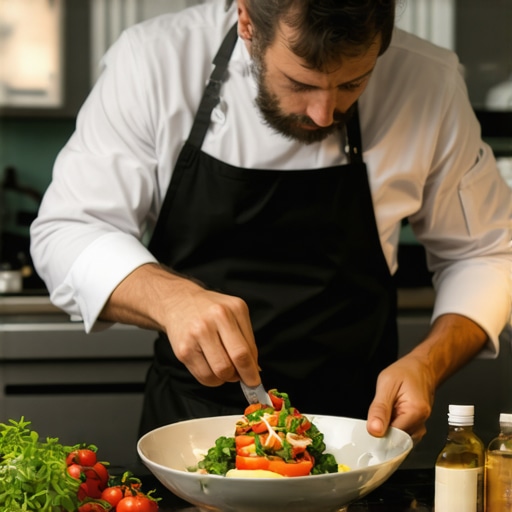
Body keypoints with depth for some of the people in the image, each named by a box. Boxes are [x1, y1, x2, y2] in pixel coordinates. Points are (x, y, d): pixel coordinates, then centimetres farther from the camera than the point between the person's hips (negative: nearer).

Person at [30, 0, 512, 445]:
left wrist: (429, 363, -14)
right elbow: (66, 233, -9)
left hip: (352, 421, 0)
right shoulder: (155, 60, -12)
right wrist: (170, 296, -27)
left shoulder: (428, 84, -9)